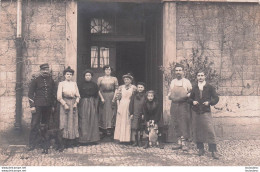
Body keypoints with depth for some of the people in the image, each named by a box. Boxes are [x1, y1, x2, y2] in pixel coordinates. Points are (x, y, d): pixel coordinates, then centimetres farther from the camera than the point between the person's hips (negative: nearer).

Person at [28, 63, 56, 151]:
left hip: (48, 106, 4)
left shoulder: (51, 81, 11)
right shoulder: (35, 80, 0)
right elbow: (30, 93, -2)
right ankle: (32, 143, -2)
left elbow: (53, 94, 17)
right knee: (35, 125, -6)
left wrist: (53, 106, 13)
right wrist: (32, 106, -8)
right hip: (38, 106, -4)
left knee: (46, 124, 9)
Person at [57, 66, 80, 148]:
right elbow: (59, 97, -5)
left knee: (74, 122, 4)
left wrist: (76, 103, -4)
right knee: (65, 122, -3)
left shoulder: (74, 83, 11)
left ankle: (73, 140, 9)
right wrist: (65, 104, -11)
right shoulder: (61, 83, 1)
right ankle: (66, 141, 0)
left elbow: (78, 95, 11)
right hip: (65, 103, -3)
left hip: (73, 104, 4)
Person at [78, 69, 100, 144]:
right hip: (83, 103, 0)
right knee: (84, 121, -3)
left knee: (92, 120, 0)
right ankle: (84, 138, 0)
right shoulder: (82, 85, 7)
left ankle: (92, 138, 6)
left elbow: (96, 95, 5)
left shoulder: (94, 85, 7)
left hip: (92, 103, 0)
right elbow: (80, 95, 6)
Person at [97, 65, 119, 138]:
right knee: (103, 113, 1)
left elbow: (116, 89, 3)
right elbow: (98, 89, 1)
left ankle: (110, 130, 1)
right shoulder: (100, 79, 6)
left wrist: (114, 98, -7)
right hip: (103, 98, 0)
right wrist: (101, 98, -9)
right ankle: (104, 131, 6)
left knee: (111, 113, -2)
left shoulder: (114, 79, 8)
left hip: (111, 97, 0)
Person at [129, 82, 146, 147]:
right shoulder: (134, 95, 7)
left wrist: (143, 114, -9)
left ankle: (140, 141, 13)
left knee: (141, 128, 3)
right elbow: (131, 104, 7)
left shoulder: (145, 96, 1)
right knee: (134, 128, 1)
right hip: (135, 114, 2)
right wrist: (131, 113, 1)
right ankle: (136, 141, 11)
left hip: (142, 114, -1)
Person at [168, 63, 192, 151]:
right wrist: (170, 96, -1)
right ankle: (179, 142, 12)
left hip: (184, 105, -4)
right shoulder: (172, 82, 15)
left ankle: (184, 143, -1)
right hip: (174, 104, 4)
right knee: (175, 124, 4)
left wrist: (187, 95, -16)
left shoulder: (186, 81, 4)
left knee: (184, 123, -7)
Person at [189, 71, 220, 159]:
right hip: (195, 112, 3)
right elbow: (190, 98, 20)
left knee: (210, 131, -10)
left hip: (206, 112, -3)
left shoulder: (209, 87, 2)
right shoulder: (194, 88, 10)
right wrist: (193, 102, -2)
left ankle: (213, 151, -5)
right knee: (197, 131, 6)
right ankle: (200, 148, 20)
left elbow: (216, 98, 3)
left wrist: (209, 102, -13)